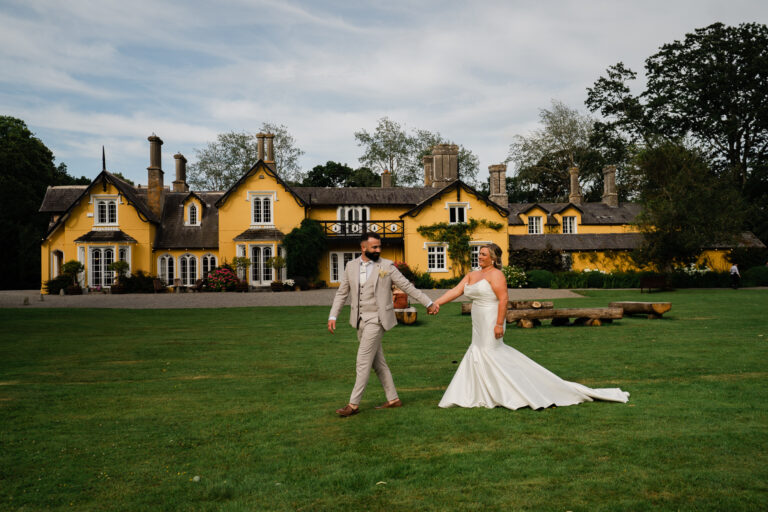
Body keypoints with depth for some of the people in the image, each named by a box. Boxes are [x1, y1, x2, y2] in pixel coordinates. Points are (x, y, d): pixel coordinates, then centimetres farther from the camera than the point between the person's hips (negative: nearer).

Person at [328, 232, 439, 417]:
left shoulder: (387, 266, -4)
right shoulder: (351, 266, 7)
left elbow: (407, 286, 0)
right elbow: (342, 293, 11)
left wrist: (428, 303, 0)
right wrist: (333, 316, 3)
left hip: (376, 319, -5)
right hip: (360, 320, 5)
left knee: (363, 361, -8)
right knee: (377, 362, 12)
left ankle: (354, 404, -1)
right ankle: (393, 399, 22)